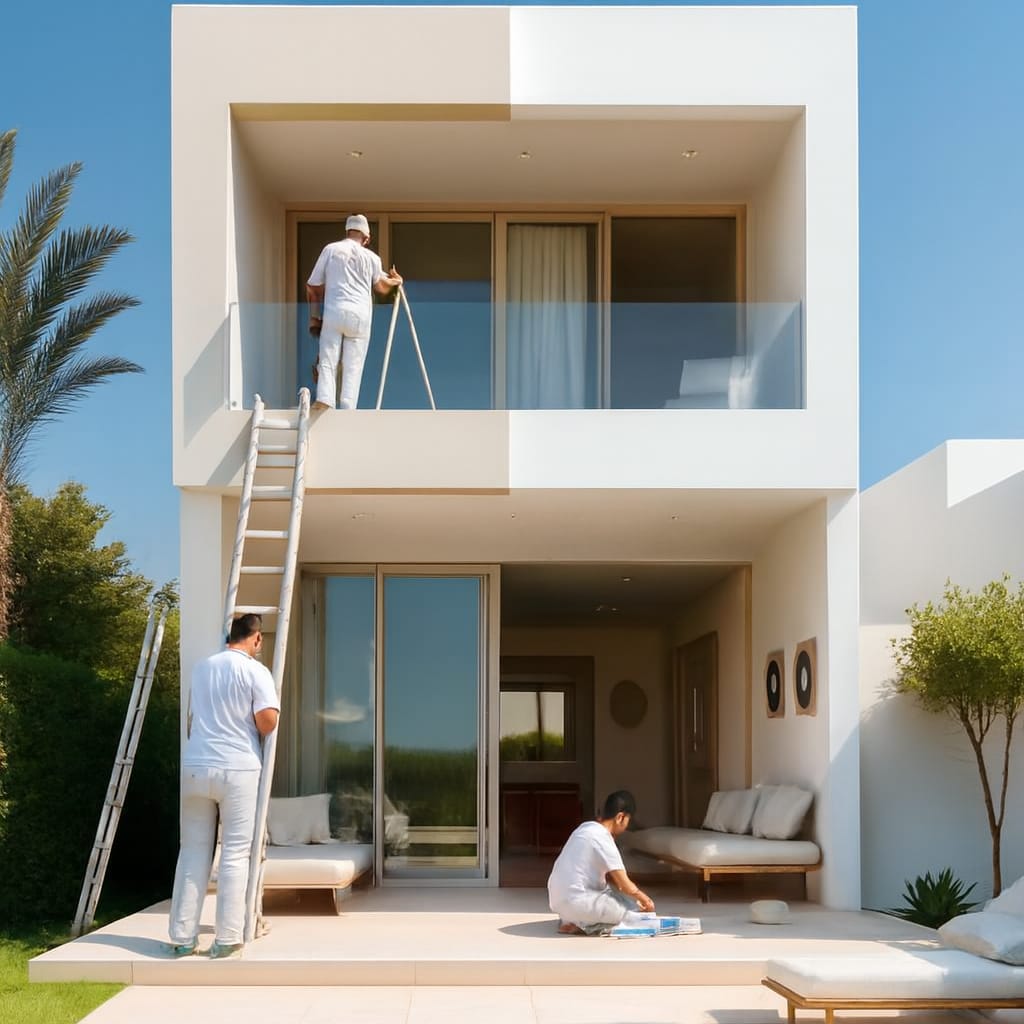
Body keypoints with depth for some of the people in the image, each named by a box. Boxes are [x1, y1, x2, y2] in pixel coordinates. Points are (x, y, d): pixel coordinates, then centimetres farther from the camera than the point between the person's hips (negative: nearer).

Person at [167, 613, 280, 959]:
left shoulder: (201, 668, 14)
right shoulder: (254, 671, -4)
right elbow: (268, 721, -13)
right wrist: (254, 733, 9)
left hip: (194, 767, 5)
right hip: (237, 769, -5)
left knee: (193, 852, 8)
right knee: (235, 853, 1)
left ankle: (182, 937, 8)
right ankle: (226, 939, 0)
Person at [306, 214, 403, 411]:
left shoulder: (330, 250, 7)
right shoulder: (371, 257, 7)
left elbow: (312, 287, 9)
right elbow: (380, 286, 27)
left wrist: (314, 316, 20)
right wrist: (395, 281, 48)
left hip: (333, 312, 0)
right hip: (360, 315, 0)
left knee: (327, 361, 1)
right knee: (353, 366, 3)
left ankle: (324, 400, -18)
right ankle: (348, 409, -3)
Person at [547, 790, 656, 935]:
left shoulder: (586, 828, 11)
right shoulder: (602, 839, -15)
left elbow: (610, 876, 20)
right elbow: (625, 885, -11)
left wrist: (638, 895, 13)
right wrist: (643, 899, 8)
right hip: (576, 902, -10)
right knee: (637, 916, -5)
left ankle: (576, 920, 8)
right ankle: (583, 926, -9)